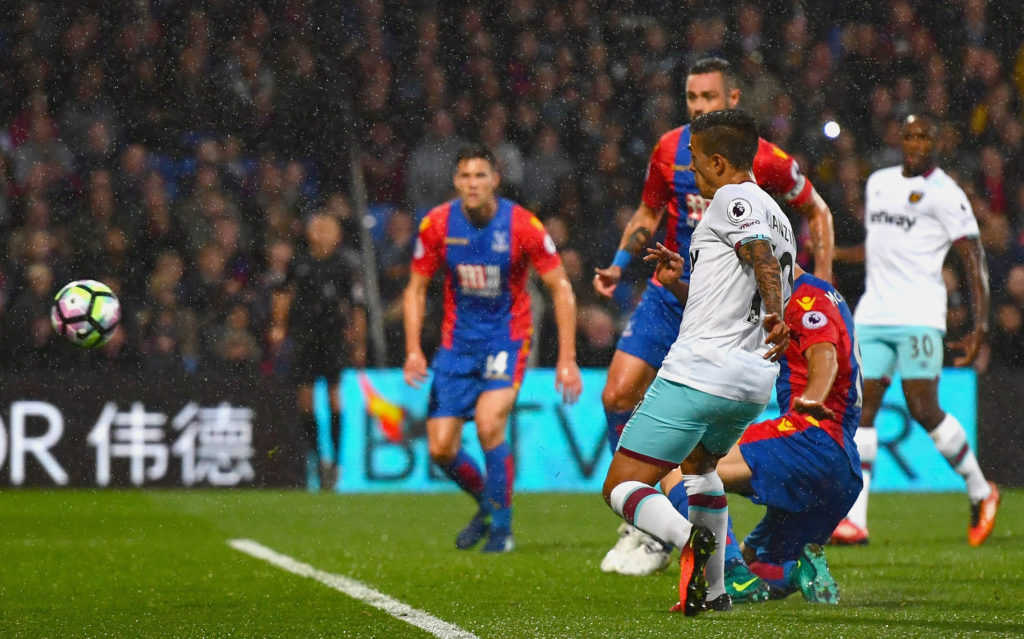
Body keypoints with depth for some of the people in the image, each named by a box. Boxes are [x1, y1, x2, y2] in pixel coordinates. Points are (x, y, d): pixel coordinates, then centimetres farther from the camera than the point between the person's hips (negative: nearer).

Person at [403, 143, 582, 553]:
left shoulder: (521, 225, -14)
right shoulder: (437, 224, -7)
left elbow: (561, 289, -7)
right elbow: (416, 289, 6)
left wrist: (567, 359, -11)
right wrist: (413, 350, -5)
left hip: (507, 337, -3)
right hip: (457, 341, 3)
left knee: (489, 425, -25)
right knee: (441, 449, -3)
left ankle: (502, 527, -7)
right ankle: (486, 503, 29)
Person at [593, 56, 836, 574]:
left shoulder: (764, 160, -10)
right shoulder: (669, 149, 1)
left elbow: (817, 212, 4)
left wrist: (822, 286, -1)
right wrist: (619, 264, 0)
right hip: (668, 294, 4)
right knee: (618, 395, -6)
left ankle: (659, 537, 5)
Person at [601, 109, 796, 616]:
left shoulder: (731, 199, -3)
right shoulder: (780, 219, 24)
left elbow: (760, 254, -24)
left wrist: (775, 313, -39)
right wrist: (682, 284, 39)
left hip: (699, 371, -9)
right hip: (755, 383, 9)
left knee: (622, 486, -6)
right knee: (699, 461, 37)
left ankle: (689, 538, -35)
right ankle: (714, 590, 30)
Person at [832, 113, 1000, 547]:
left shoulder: (944, 194, -5)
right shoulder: (878, 182, 17)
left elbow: (974, 260, -6)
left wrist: (981, 325, -13)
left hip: (918, 316, -6)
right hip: (872, 315, 6)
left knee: (924, 410, -10)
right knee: (861, 408, -4)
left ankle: (980, 491, 12)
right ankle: (855, 519, -7)